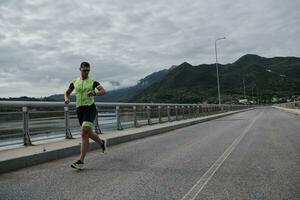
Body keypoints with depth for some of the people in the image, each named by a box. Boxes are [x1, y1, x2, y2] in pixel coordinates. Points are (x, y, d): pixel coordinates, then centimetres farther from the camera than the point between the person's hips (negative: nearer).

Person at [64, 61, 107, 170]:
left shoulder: (93, 82, 0)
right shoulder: (74, 82, 11)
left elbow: (103, 91, -14)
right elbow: (67, 93, 22)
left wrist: (94, 93, -34)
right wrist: (67, 99, -2)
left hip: (90, 108, -5)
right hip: (79, 109, 5)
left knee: (84, 134, -17)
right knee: (88, 133, 13)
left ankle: (81, 161, -13)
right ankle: (102, 142, 44)